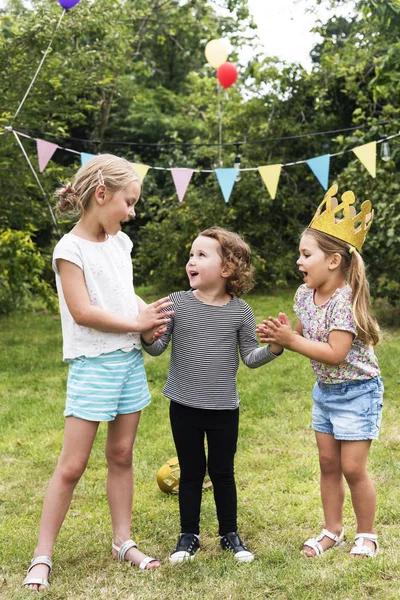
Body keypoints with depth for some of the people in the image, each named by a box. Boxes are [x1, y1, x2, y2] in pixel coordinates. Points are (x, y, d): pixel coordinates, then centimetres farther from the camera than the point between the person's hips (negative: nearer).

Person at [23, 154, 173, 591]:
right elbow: (83, 312, -17)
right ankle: (42, 556, 9)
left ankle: (123, 542, 25)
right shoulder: (71, 249, -12)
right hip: (92, 365, -6)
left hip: (130, 362, 7)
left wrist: (150, 312, 1)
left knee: (121, 455, 13)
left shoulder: (120, 242, 10)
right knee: (72, 465, -3)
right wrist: (138, 322, -10)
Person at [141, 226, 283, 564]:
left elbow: (249, 357, 0)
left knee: (223, 472, 12)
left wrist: (273, 349, -17)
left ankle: (230, 533, 29)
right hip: (184, 408, 0)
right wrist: (148, 337, -24)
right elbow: (158, 348, -3)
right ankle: (189, 535, 27)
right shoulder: (177, 304, -6)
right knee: (191, 472, 12)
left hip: (224, 409, 0)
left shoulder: (240, 311, -6)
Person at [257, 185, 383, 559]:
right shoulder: (305, 295, 0)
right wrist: (280, 336, -11)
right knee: (328, 464, 13)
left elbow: (335, 353, -28)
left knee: (353, 468, -1)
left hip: (357, 391, -7)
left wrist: (291, 340, -26)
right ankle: (332, 531, 26)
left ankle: (366, 535, 18)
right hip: (324, 391, 7)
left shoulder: (345, 300, -24)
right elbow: (304, 337, 10)